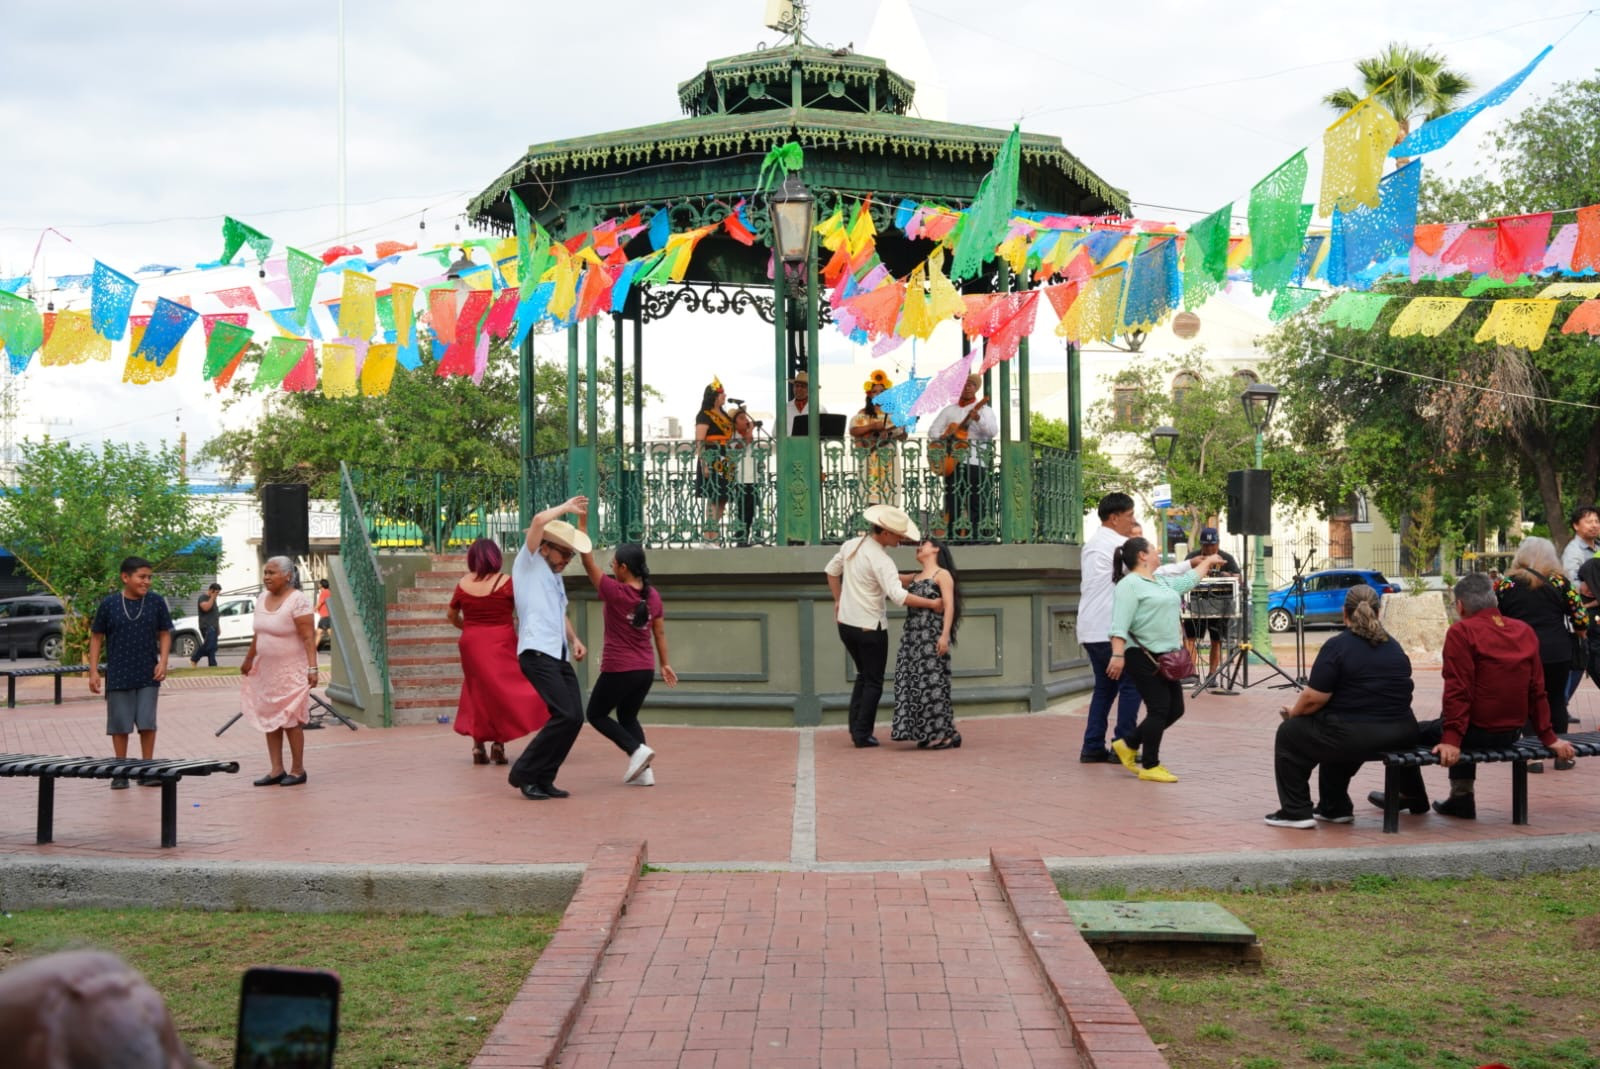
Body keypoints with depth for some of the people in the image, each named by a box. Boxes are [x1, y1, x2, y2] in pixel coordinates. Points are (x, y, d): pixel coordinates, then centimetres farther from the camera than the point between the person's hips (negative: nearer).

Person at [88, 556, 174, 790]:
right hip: (118, 676, -1)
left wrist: (163, 661, -7)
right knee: (120, 725, 5)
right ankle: (121, 773, 15)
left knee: (147, 723, 1)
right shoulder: (109, 604, -3)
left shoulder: (156, 602, 0)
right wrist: (93, 671, 0)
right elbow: (96, 638, 4)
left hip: (148, 676, 1)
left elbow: (165, 634, 7)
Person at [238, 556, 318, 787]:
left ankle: (297, 770, 6)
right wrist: (249, 659, 26)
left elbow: (309, 637, -18)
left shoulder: (297, 601, -14)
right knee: (269, 719, 6)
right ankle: (276, 770, 11)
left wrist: (312, 667, -24)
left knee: (290, 720, -4)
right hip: (266, 670, 7)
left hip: (290, 670, -7)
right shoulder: (262, 599, 9)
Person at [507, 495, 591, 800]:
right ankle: (525, 773, -4)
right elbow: (539, 520, -12)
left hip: (560, 657, 9)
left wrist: (574, 640, 20)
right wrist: (566, 507, 2)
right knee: (566, 715, -17)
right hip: (537, 654, -9)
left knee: (574, 717, 0)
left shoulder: (556, 576, 25)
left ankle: (543, 779, 10)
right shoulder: (529, 563, 2)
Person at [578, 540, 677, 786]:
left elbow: (589, 563, -14)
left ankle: (637, 749, -5)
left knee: (596, 714, 13)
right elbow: (659, 632, 8)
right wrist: (664, 664, 17)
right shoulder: (653, 595, 2)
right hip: (646, 670, 7)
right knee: (628, 717, 22)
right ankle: (643, 771, 9)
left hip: (618, 670, -7)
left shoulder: (614, 591, -17)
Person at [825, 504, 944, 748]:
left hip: (845, 623, 8)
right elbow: (898, 595, -31)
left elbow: (831, 570, 16)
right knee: (874, 681, 5)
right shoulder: (881, 560, -21)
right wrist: (932, 604, -27)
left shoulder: (851, 545, 3)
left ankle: (855, 727, 17)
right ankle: (862, 735, 4)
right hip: (870, 627, -7)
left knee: (863, 674, 21)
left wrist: (839, 600, 24)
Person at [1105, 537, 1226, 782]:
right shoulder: (1129, 584, -11)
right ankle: (1150, 766, 5)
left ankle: (1127, 744, 21)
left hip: (1165, 656, 9)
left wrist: (1208, 562, 43)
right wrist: (1118, 655, -28)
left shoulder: (1162, 582, 18)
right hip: (1143, 658, -9)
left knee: (1175, 709, 8)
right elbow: (1120, 624, -19)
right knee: (1159, 710, -7)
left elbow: (1188, 580, 36)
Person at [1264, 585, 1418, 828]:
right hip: (1401, 735, 8)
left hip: (1355, 738, -7)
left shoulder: (1337, 646, -10)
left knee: (1289, 733, 14)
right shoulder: (1395, 647, 12)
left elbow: (1314, 698, -13)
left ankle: (1296, 812, 13)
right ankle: (1335, 808, 36)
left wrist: (1293, 712, 7)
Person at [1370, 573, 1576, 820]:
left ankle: (1412, 796, 34)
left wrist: (1451, 740, -20)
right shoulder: (1525, 632, 5)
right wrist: (1549, 738, 12)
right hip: (1511, 734, 7)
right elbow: (1537, 690, 7)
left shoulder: (1461, 632, -13)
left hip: (1478, 732, -7)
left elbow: (1458, 691, -20)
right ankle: (1462, 797, 33)